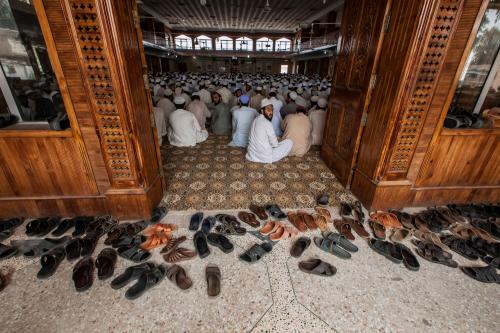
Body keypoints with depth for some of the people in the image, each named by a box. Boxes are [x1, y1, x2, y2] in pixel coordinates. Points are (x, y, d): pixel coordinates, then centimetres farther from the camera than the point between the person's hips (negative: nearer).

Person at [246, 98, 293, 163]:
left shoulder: (255, 120, 7)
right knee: (289, 142, 1)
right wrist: (276, 140, 12)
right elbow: (275, 144, -12)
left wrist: (274, 138, 17)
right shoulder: (267, 123, -18)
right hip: (265, 156, -9)